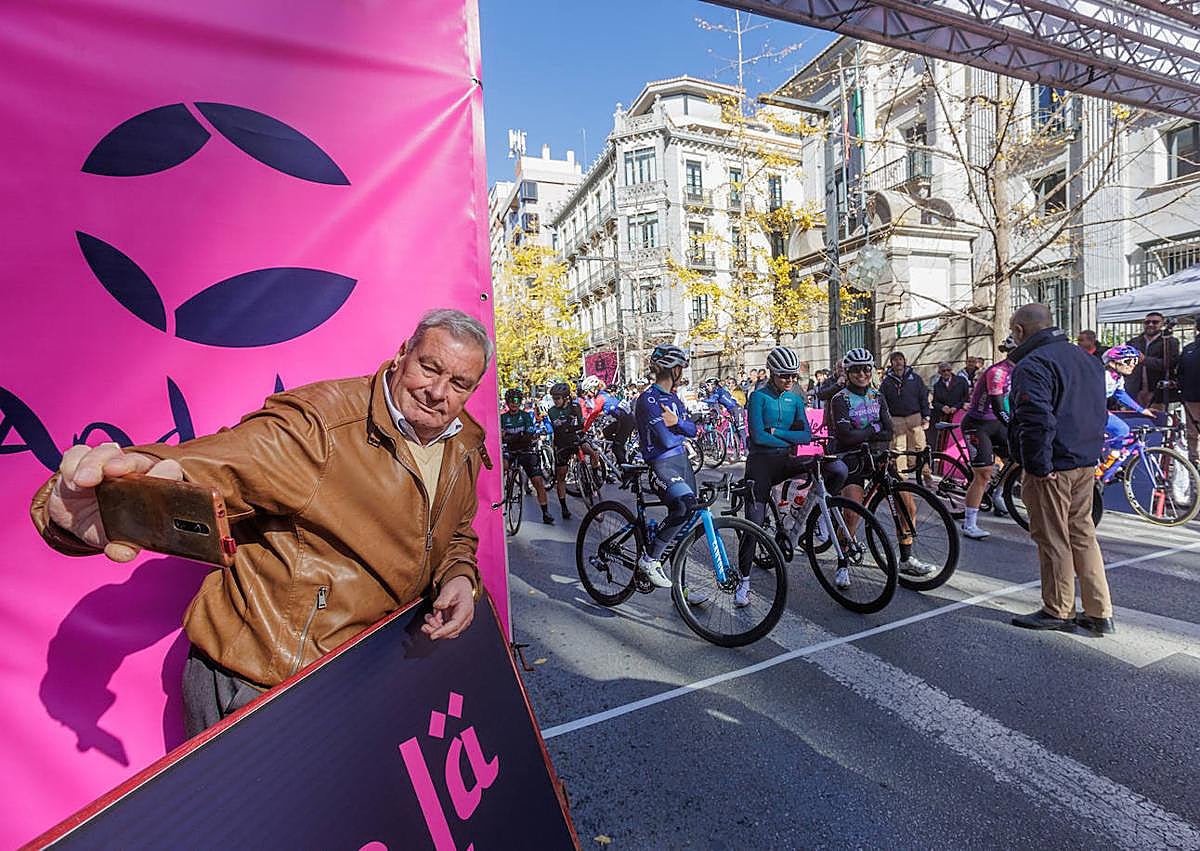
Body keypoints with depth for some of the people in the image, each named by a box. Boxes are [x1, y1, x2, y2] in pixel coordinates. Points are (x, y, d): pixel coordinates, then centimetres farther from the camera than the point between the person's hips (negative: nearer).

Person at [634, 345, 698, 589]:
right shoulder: (648, 399, -15)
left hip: (682, 461, 9)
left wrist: (676, 422, -13)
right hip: (661, 464, -9)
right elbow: (667, 440, -22)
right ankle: (650, 559, -15)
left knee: (689, 516, 11)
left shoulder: (673, 398, 15)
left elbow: (692, 430, 8)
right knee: (685, 504, -33)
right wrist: (682, 434, -1)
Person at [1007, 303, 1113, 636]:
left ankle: (1058, 612, 15)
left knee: (1052, 540, 3)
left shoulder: (1032, 364, -17)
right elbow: (1099, 411, 20)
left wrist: (1040, 467, -19)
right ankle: (1099, 614, 23)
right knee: (1083, 534, 16)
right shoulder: (1085, 357, 14)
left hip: (1052, 470, -9)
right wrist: (1090, 452, 22)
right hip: (1086, 464, 9)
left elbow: (1037, 420, -26)